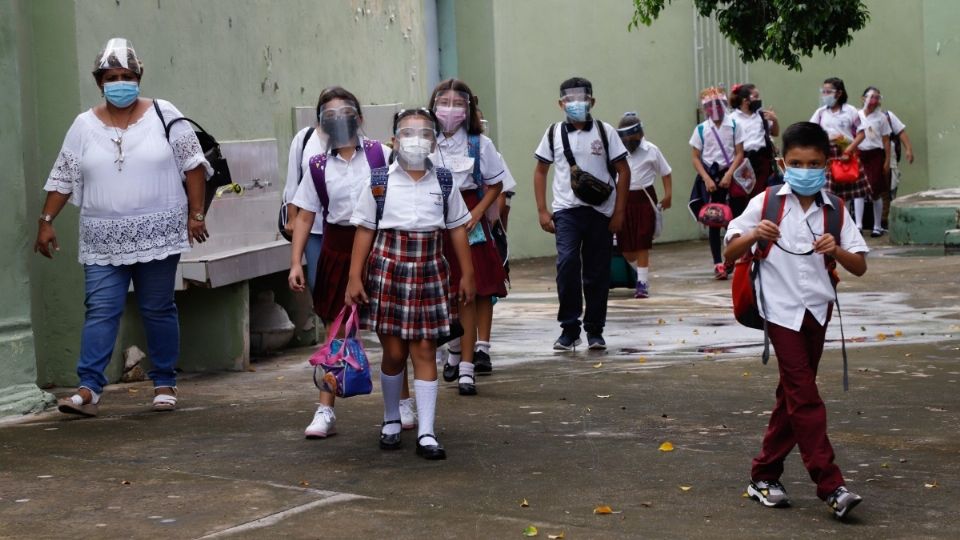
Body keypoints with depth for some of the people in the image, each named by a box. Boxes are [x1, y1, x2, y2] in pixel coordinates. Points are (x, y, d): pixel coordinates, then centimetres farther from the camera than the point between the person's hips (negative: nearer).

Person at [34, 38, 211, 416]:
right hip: (103, 240, 1)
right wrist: (46, 221, 5)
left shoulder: (163, 115, 1)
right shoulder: (84, 125, 6)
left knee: (158, 310, 5)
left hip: (158, 235, -1)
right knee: (100, 311, -6)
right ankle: (89, 389, -9)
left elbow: (193, 165, 2)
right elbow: (62, 178, 9)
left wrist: (195, 213, -2)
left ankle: (165, 384, 16)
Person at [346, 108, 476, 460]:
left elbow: (457, 230, 10)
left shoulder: (443, 183, 4)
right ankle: (391, 420, 26)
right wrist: (354, 277, -3)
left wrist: (467, 275, 9)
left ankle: (426, 433, 0)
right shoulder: (379, 183, -1)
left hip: (429, 271, 1)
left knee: (425, 350, -1)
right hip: (388, 269, -1)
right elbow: (364, 231, 0)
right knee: (393, 351, 5)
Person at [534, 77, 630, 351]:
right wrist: (542, 211, 3)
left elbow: (623, 170, 4)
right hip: (566, 210, 0)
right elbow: (540, 171, 11)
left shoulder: (605, 131, 3)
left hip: (601, 212, 0)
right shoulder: (554, 133, 6)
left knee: (597, 273, 5)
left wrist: (619, 212, -2)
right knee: (567, 262, -19)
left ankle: (595, 331, 19)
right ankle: (569, 328, -10)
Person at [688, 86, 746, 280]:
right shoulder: (700, 129, 1)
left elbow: (739, 154, -1)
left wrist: (729, 174, -13)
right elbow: (696, 158, 3)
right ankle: (718, 264, 3)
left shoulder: (733, 126, -1)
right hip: (709, 176, 0)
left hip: (729, 175, 0)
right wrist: (707, 179, -9)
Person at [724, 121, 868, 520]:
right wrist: (753, 235, -20)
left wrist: (836, 250, -20)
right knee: (805, 397, -9)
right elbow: (730, 253, -1)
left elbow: (860, 267, 0)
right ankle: (831, 486, -10)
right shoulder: (765, 203, -4)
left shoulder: (835, 210, 2)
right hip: (782, 308, -4)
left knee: (792, 396, 11)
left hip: (817, 309, 4)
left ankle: (764, 475, 23)